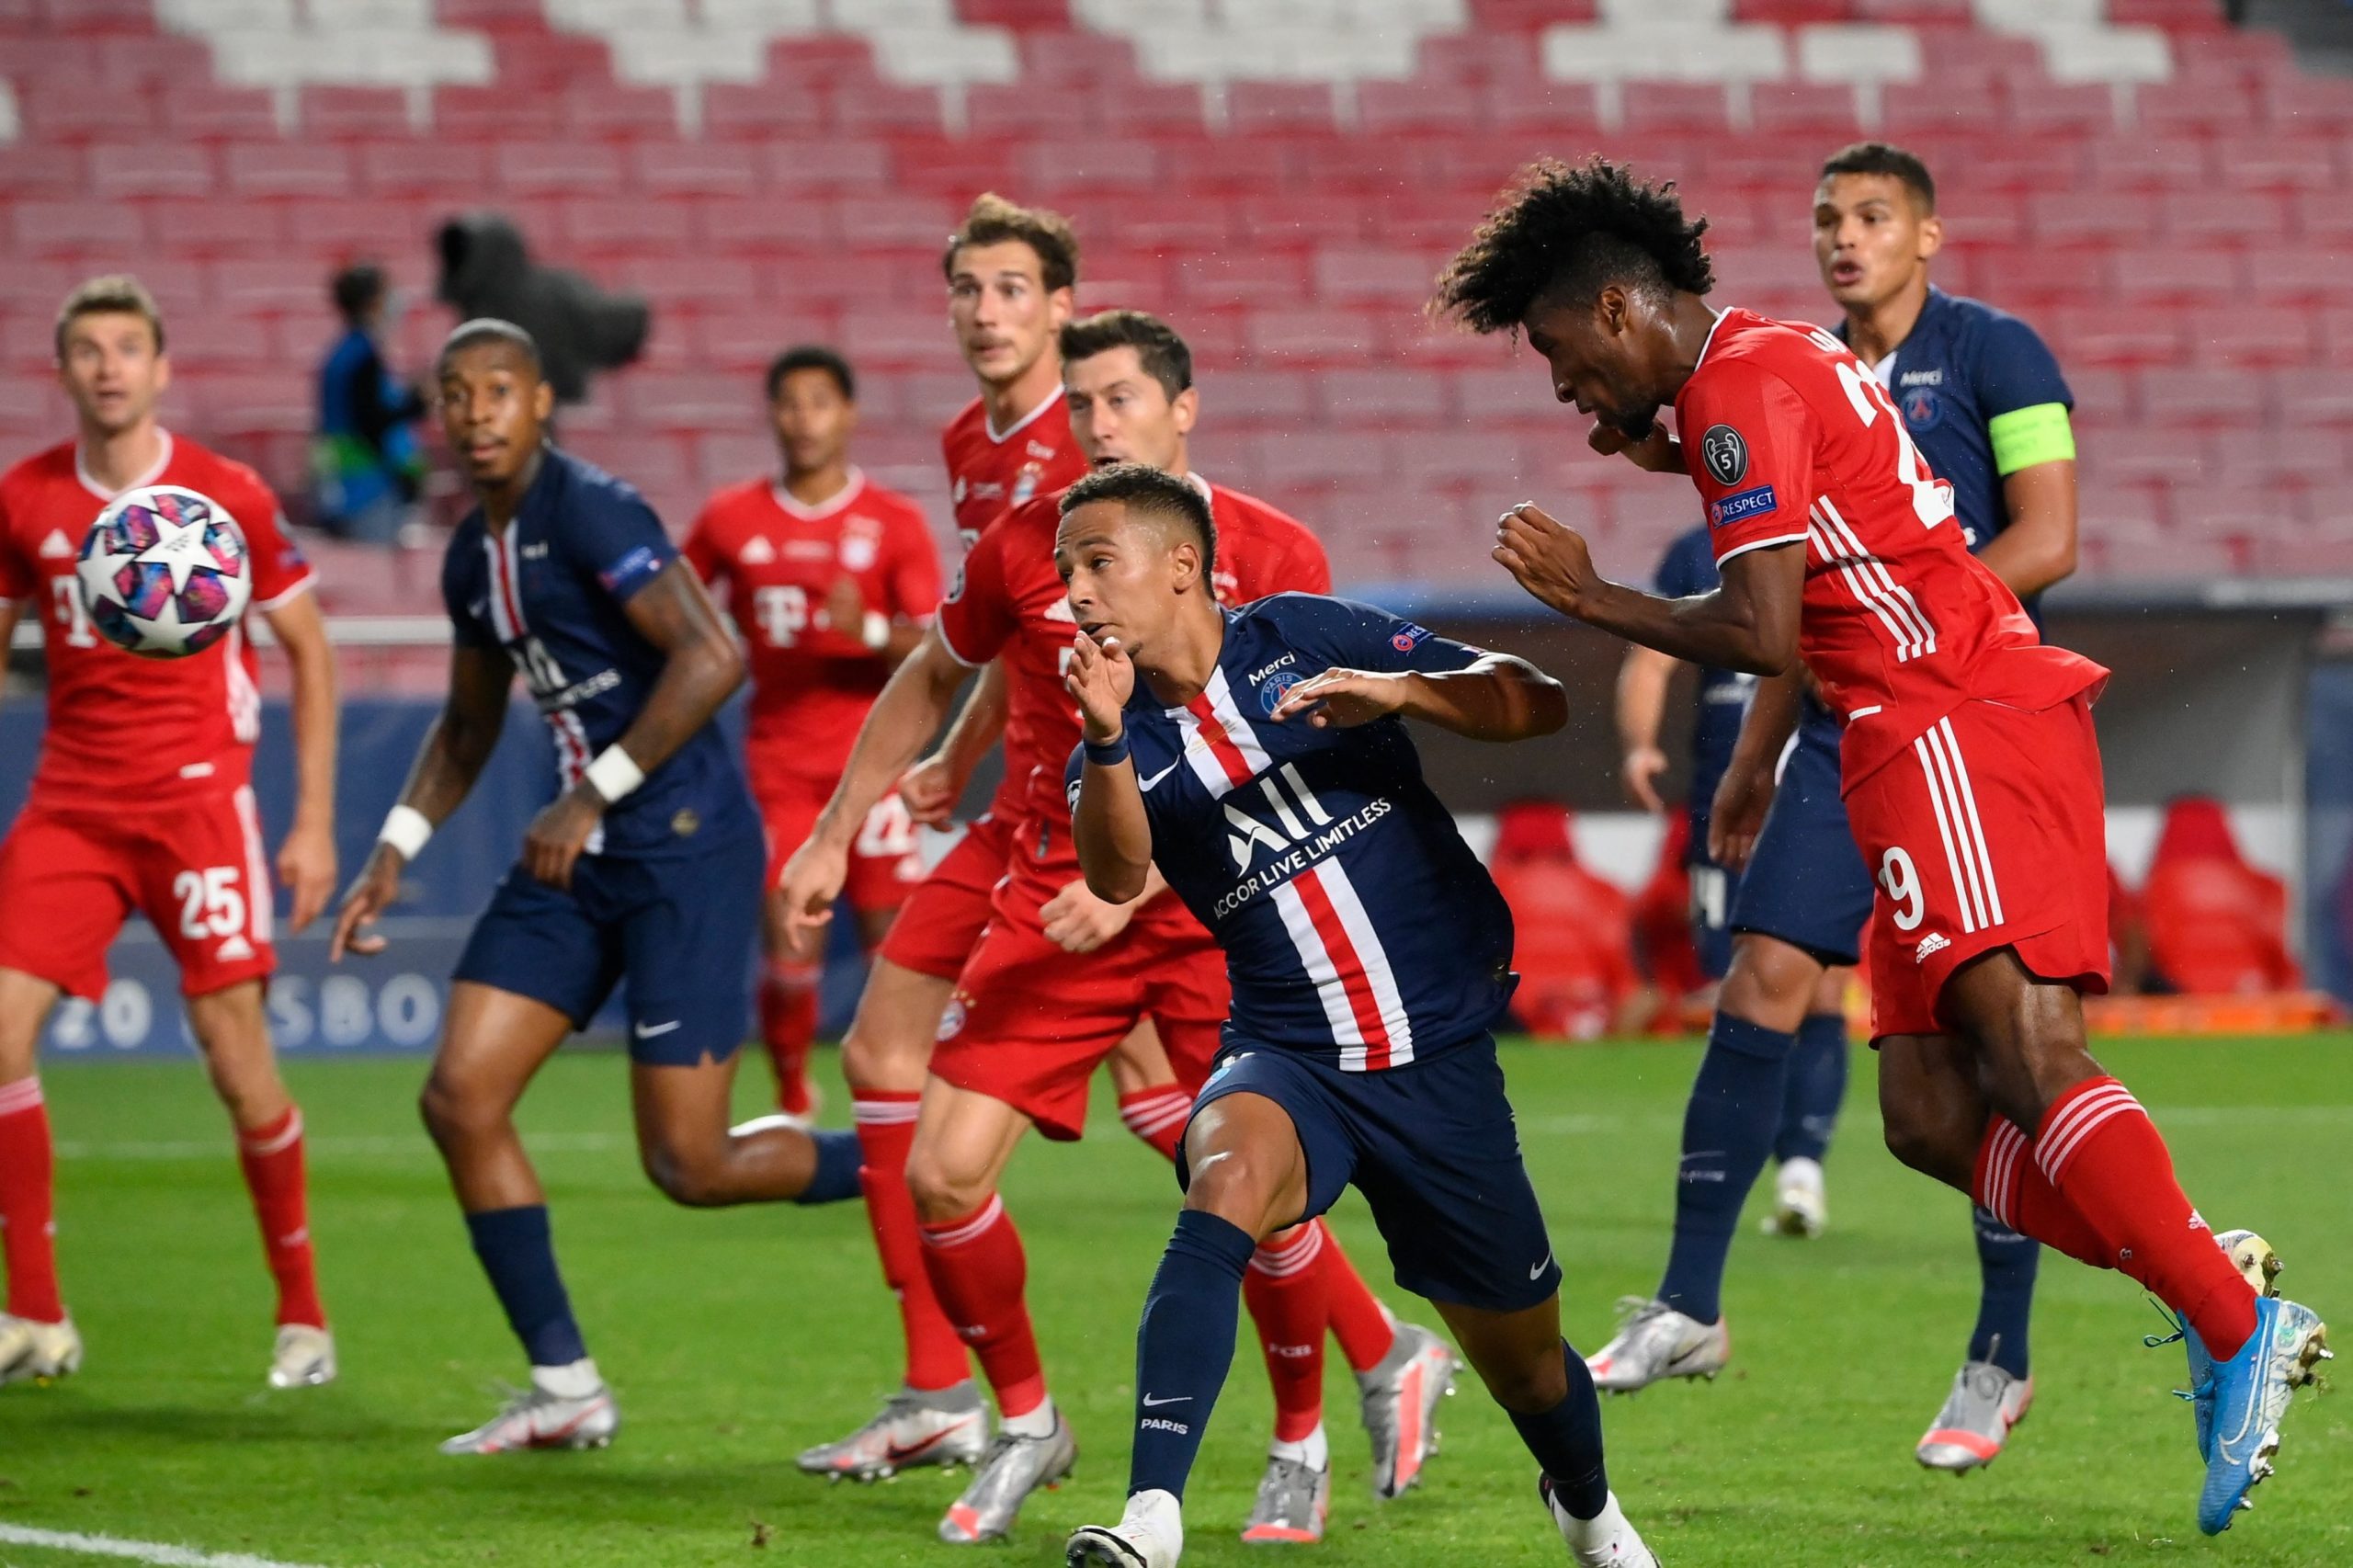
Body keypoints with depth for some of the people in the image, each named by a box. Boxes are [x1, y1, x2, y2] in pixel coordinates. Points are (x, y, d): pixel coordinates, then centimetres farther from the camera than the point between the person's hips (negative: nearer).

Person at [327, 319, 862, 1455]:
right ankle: (565, 1390, 8)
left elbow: (713, 658, -25)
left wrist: (595, 795, -21)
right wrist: (395, 852, 18)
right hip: (580, 856, 9)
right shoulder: (474, 555, 13)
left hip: (683, 843, -9)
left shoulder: (590, 513, -14)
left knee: (689, 1166, -10)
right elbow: (469, 724, 29)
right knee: (460, 1100, 0)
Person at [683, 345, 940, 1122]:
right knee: (787, 942, -7)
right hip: (778, 760, 1)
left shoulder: (895, 522, 1)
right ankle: (791, 1100, 13)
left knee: (891, 937, -5)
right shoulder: (729, 519, 6)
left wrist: (870, 631, -23)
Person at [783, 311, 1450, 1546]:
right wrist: (834, 836, 17)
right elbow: (929, 682, 17)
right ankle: (1024, 1425, 15)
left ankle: (1300, 1446, 17)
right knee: (942, 1173, -9)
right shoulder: (1026, 546, -1)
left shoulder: (1273, 560, -8)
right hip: (1053, 904, 2)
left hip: (1224, 914, -2)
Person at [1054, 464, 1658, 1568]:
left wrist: (1398, 691, -24)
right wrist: (1107, 742, -37)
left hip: (1441, 1055, 0)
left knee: (1522, 1360, 11)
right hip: (1291, 1060, 0)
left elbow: (1536, 704, -6)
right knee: (1227, 1179, -35)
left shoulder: (1302, 638, -2)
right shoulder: (1118, 749, 2)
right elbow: (1116, 878, -21)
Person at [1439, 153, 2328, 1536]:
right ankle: (2219, 1294, -9)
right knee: (1931, 1116, 1)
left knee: (2029, 1058, -22)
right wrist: (1679, 460, 26)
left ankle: (2239, 1334, -30)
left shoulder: (1740, 386, -7)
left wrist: (1590, 599, -1)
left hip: (1957, 731, -10)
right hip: (1959, 735, 10)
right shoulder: (1784, 362, 23)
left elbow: (1763, 633, -14)